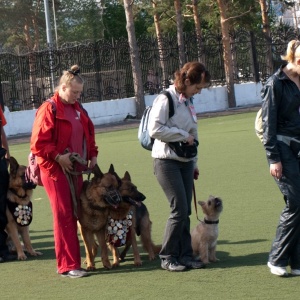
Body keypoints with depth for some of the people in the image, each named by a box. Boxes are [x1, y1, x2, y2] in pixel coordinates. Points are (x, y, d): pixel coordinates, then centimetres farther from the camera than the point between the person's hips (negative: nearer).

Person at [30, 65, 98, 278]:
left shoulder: (78, 109, 13)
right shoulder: (49, 109, -10)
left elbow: (89, 132, 23)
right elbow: (38, 143, -14)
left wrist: (92, 155, 9)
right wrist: (58, 157, -20)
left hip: (75, 169, 7)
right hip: (55, 170, -7)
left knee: (74, 214, 9)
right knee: (63, 216, -6)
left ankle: (71, 260, 17)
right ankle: (67, 265, -3)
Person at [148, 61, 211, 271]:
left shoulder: (188, 102, 13)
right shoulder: (165, 100, -11)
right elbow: (155, 129, -20)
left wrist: (194, 163, 19)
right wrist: (183, 136, -14)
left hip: (186, 162, 8)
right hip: (167, 161, -7)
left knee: (185, 211, 6)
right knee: (179, 209, -10)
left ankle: (185, 255, 11)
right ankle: (167, 257, -1)